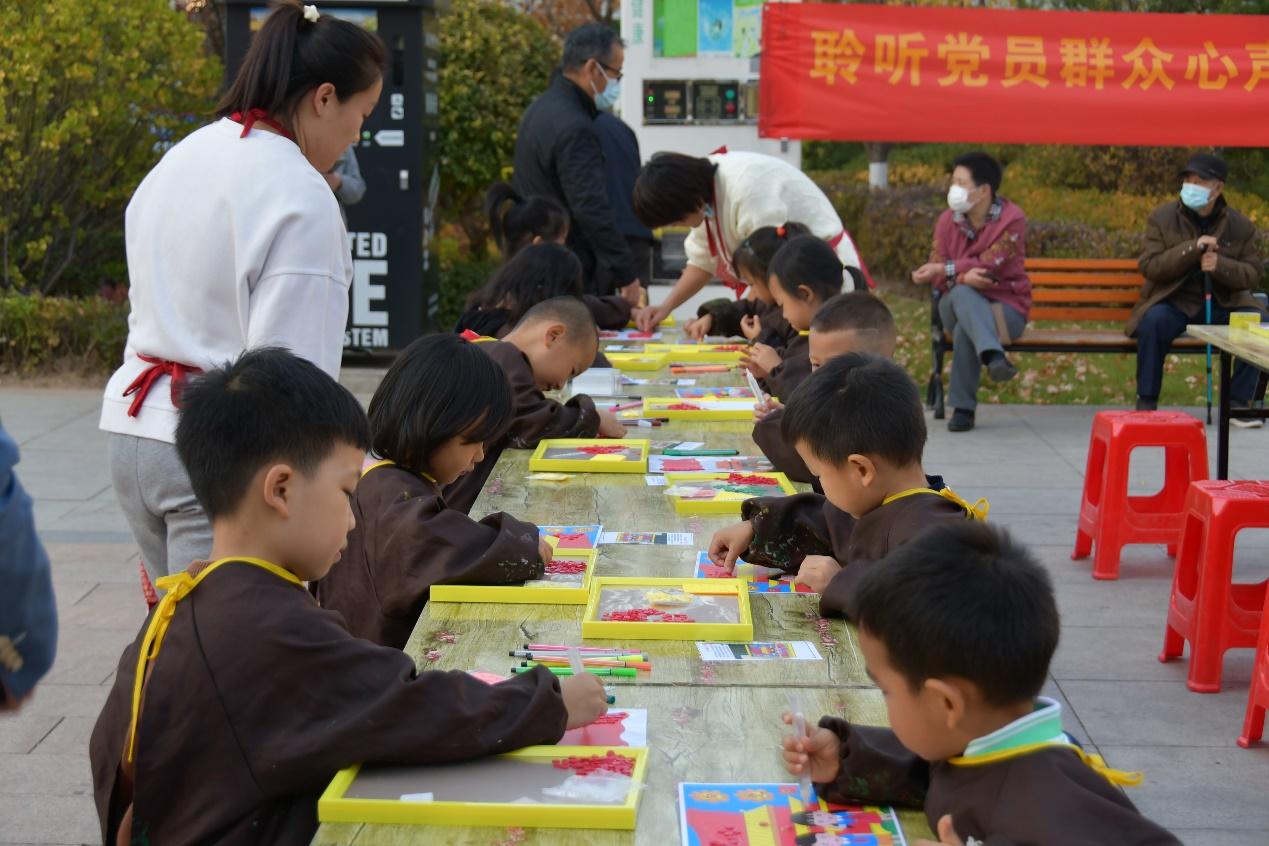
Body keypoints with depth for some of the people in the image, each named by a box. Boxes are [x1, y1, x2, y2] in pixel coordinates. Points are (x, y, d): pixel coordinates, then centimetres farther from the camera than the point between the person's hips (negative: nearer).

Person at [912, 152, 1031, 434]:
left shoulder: (1012, 219, -10)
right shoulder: (948, 220, 3)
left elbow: (989, 264, -20)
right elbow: (936, 272, -4)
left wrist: (945, 270, -17)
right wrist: (963, 277, -26)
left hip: (1006, 307, -3)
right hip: (958, 304, 3)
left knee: (965, 327, -36)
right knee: (963, 294, -36)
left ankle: (963, 408, -34)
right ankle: (994, 356, -57)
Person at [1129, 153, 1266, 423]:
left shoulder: (1240, 225, 3)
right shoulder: (1162, 217, -1)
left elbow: (1253, 275, 1)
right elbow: (1148, 266, -11)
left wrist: (1220, 265, -20)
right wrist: (1192, 248, -23)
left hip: (1223, 304, 2)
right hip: (1173, 302, -2)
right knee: (1153, 321, -34)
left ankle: (1239, 401, -9)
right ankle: (1146, 401, -20)